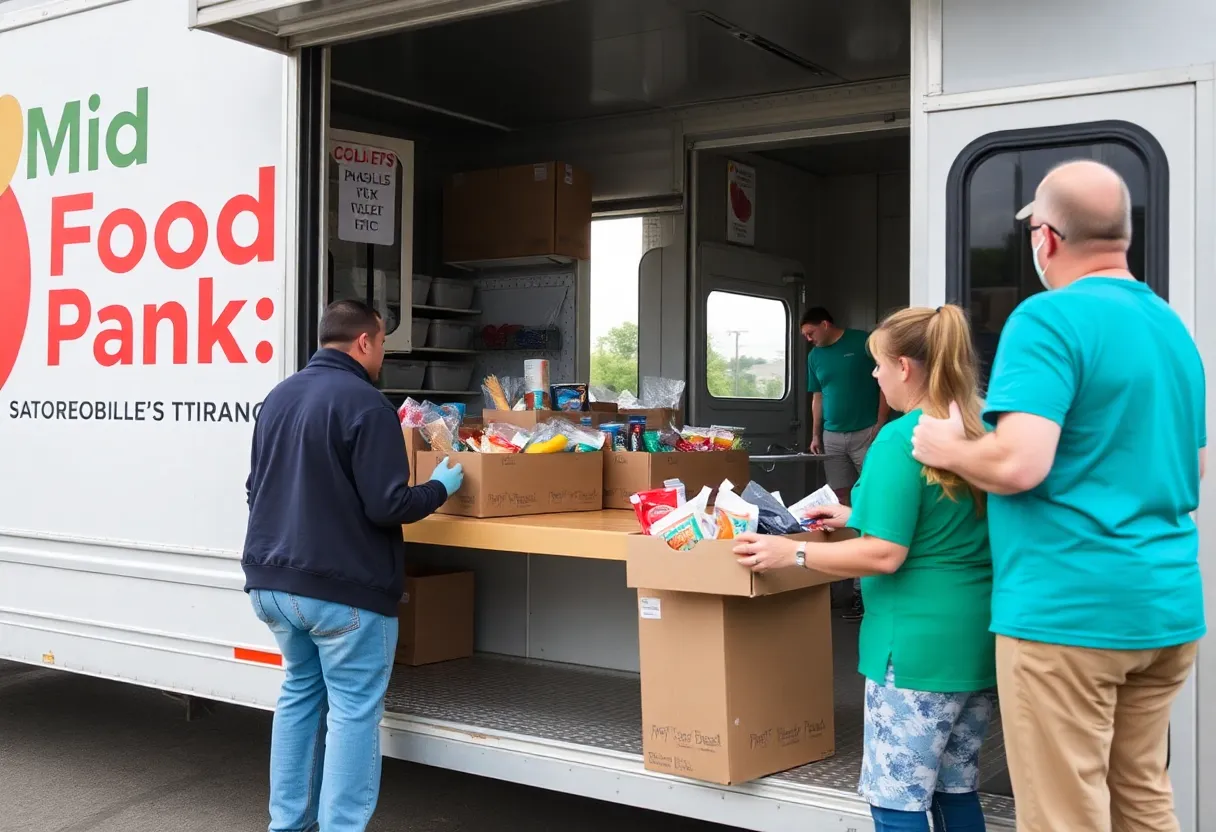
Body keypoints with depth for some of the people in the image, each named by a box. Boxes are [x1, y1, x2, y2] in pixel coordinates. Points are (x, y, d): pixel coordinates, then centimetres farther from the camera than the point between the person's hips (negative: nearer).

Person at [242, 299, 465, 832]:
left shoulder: (278, 397, 10)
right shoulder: (365, 404, -16)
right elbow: (387, 506, -18)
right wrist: (441, 487, -2)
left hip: (272, 580, 8)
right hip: (343, 587, -8)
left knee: (300, 693, 20)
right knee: (353, 711, 1)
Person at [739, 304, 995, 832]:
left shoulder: (900, 440, -16)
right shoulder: (979, 433, 9)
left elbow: (885, 555, -19)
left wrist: (792, 553, -11)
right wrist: (858, 518, 24)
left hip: (921, 644, -9)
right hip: (977, 639, 9)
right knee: (957, 789, 18)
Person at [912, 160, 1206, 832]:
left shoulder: (1049, 318, -14)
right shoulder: (1173, 327, 13)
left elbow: (1019, 463, -25)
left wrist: (947, 448, -6)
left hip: (1068, 611, -8)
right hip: (1168, 607, 9)